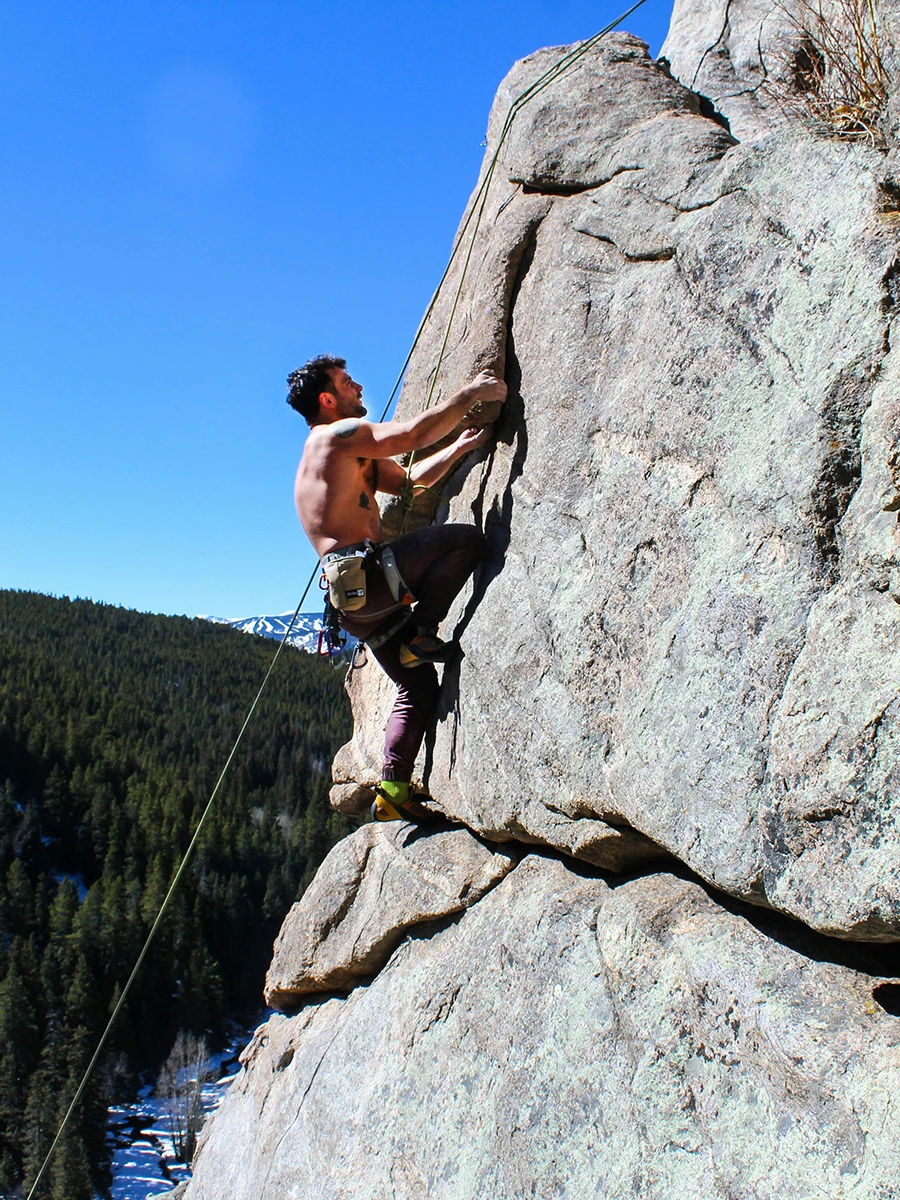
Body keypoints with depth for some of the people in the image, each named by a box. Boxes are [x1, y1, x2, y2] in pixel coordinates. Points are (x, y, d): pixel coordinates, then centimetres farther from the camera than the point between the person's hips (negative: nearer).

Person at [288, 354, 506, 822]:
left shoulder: (354, 456, 27)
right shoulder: (337, 434, -4)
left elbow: (411, 479, 32)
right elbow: (413, 434, -16)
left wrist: (461, 446, 25)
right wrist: (469, 395, -6)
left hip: (357, 596, 10)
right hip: (364, 576, -10)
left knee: (418, 688, 12)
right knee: (467, 540, -16)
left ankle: (392, 792, 12)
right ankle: (423, 638, -8)